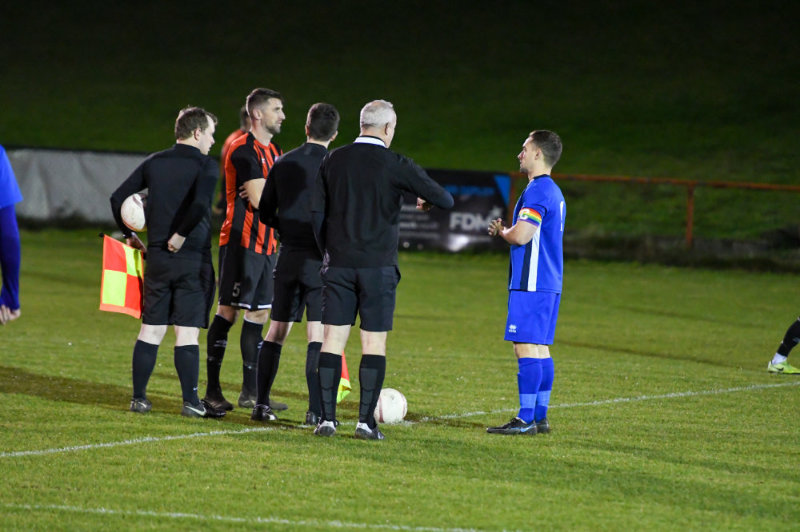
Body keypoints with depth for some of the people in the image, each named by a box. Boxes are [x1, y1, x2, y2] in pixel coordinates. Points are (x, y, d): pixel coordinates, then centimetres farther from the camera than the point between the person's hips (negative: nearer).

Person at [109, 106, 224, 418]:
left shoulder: (154, 163, 9)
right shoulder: (205, 165, -8)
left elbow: (118, 198, 9)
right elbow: (200, 204, -26)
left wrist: (129, 235, 20)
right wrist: (182, 234, -13)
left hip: (157, 258, 5)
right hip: (193, 259, -5)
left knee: (150, 330, 10)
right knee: (187, 332, -1)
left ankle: (139, 398, 13)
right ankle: (191, 401, 0)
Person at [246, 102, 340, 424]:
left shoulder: (283, 163, 6)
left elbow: (265, 212, 11)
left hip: (288, 256, 4)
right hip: (320, 259, -4)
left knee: (276, 330, 12)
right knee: (319, 335, -4)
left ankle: (261, 405, 12)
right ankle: (316, 410, -10)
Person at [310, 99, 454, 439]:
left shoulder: (333, 161, 6)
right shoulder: (395, 165, -5)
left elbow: (316, 213, 8)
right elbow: (445, 200, -6)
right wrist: (426, 200, 16)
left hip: (339, 264, 3)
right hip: (378, 267, -3)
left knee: (333, 338, 5)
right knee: (374, 343, 1)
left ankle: (327, 418, 1)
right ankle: (366, 421, -3)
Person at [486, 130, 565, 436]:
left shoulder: (537, 191, -14)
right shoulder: (555, 192, 18)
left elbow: (520, 236, -22)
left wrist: (502, 231, -2)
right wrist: (506, 231, 16)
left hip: (530, 284, -10)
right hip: (549, 283, 10)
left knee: (527, 348, -10)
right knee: (540, 349, 11)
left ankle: (526, 419, -12)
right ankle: (539, 416, 12)